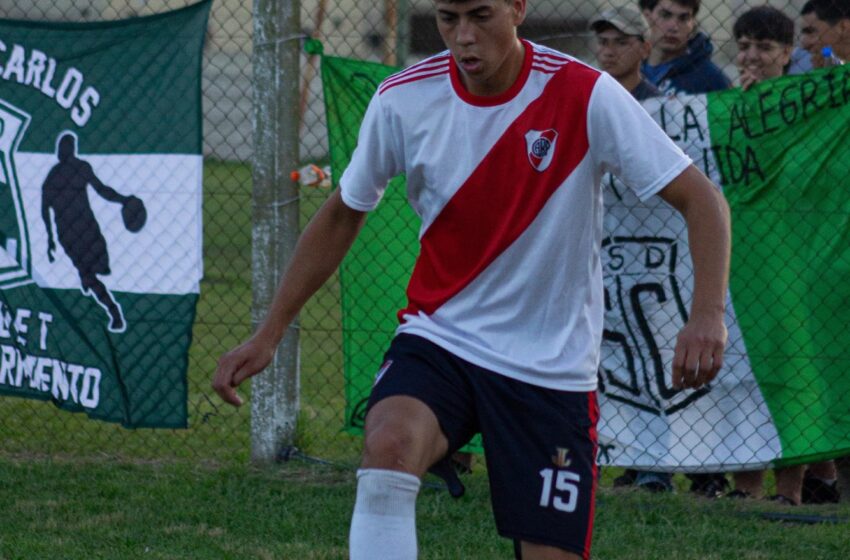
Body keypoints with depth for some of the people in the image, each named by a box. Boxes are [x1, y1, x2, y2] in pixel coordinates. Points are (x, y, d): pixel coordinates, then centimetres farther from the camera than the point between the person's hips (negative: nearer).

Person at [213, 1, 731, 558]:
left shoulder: (585, 96, -13)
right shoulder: (403, 100, -6)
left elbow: (701, 199, -12)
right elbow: (343, 215, 10)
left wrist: (708, 315, -29)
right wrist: (269, 334, 8)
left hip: (553, 367, -1)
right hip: (437, 339, 1)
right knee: (388, 448, -32)